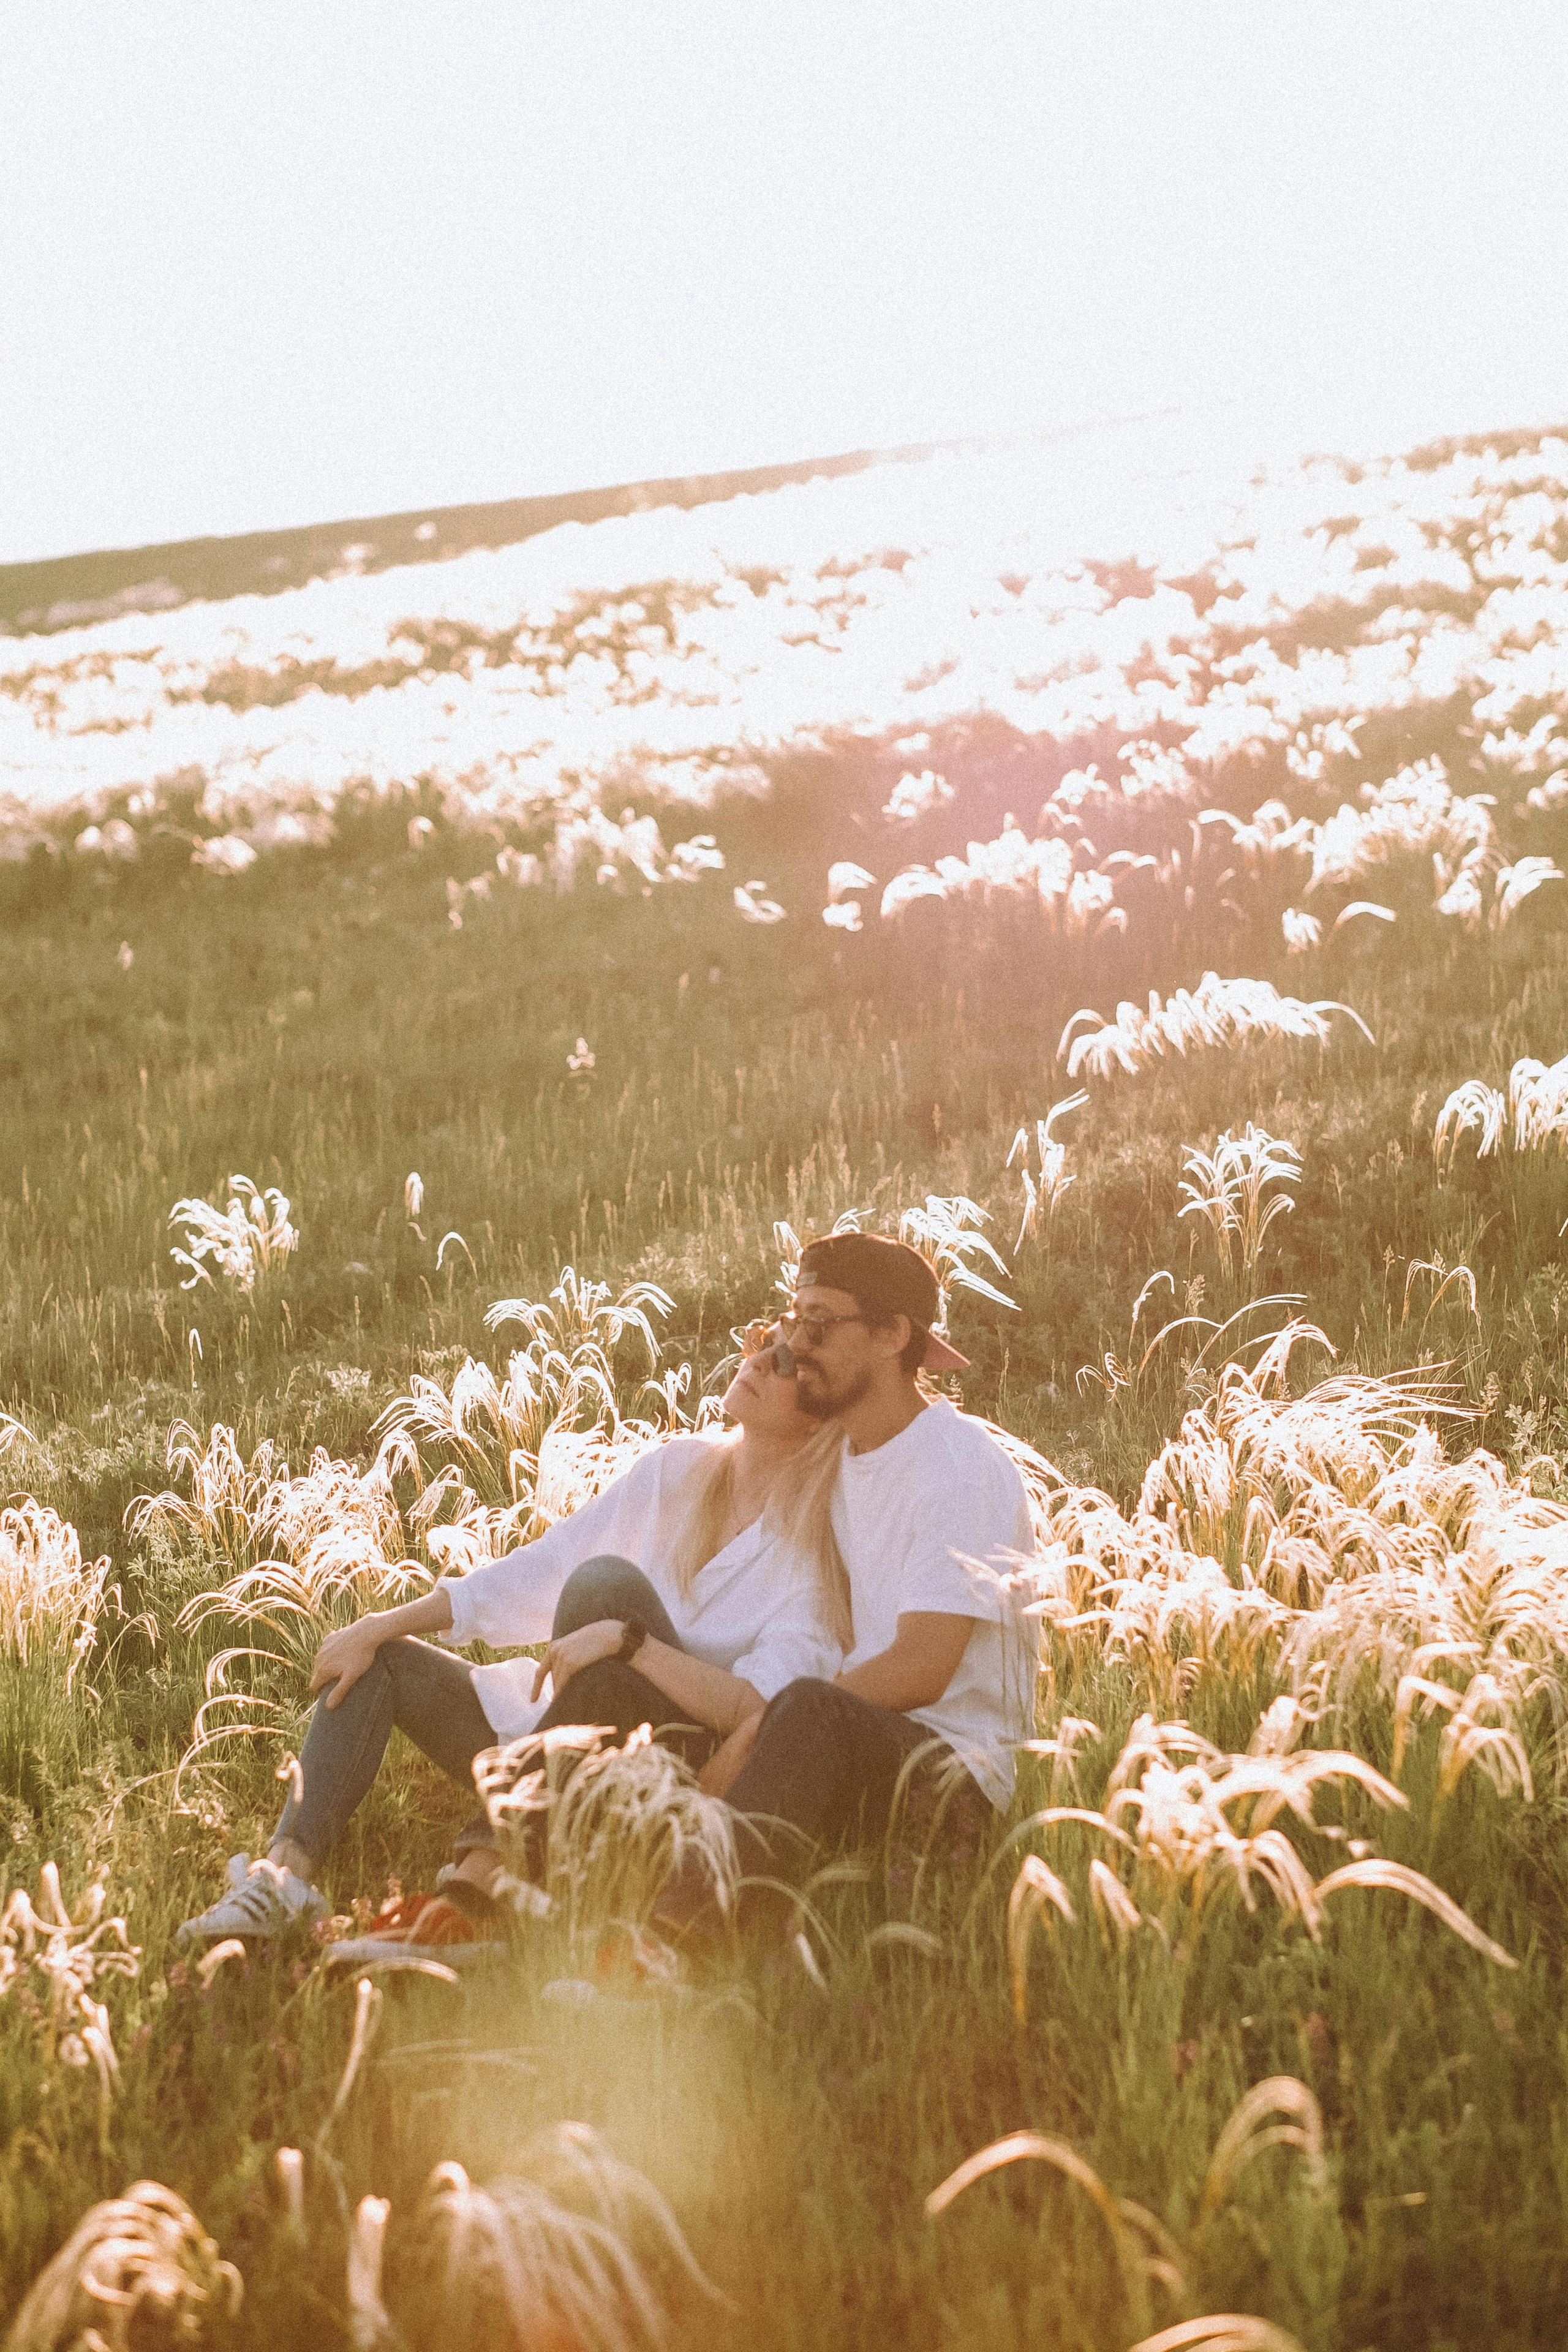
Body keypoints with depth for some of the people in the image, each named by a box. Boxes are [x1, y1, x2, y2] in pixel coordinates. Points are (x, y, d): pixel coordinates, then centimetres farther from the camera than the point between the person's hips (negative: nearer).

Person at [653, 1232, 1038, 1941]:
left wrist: (764, 1724, -21)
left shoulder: (961, 1468, -11)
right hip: (855, 1754, 8)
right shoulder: (833, 1451, 16)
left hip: (956, 1770, -8)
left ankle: (673, 1917, -47)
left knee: (814, 1712, -38)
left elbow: (921, 1669, -20)